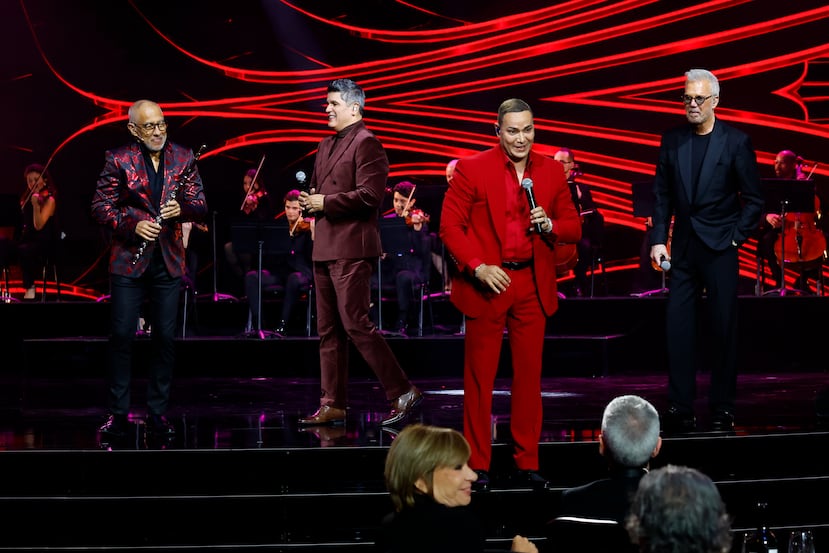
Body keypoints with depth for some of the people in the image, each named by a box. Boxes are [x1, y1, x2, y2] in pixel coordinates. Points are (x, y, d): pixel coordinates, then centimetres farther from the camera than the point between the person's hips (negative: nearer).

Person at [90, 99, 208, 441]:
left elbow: (200, 206, 5)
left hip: (168, 261, 2)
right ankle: (118, 414, 5)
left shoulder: (183, 158, 6)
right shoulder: (119, 160, -2)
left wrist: (182, 208, -17)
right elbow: (100, 206, -3)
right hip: (129, 260, -2)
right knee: (121, 336, -2)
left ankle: (158, 413, 13)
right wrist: (132, 225, -18)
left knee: (165, 338, 4)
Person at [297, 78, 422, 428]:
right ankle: (333, 406, 14)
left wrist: (325, 203, -14)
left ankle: (403, 393, -4)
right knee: (328, 331, 9)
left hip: (351, 249, -9)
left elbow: (369, 195, -19)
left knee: (355, 325, -12)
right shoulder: (326, 146, 20)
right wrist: (308, 198, 5)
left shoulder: (366, 143, -9)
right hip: (325, 250, 9)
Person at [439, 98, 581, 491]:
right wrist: (478, 267, -18)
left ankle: (526, 463, 16)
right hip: (487, 283, -3)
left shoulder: (552, 171, 6)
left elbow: (574, 228, 10)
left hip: (533, 286, 3)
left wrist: (550, 225, -12)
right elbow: (450, 225, -7)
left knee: (529, 376, 7)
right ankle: (478, 465, 11)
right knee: (479, 378, 3)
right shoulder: (472, 169, -5)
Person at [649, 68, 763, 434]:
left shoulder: (736, 142, -4)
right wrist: (658, 239, 0)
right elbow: (662, 194, 8)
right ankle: (680, 409, 4)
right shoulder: (672, 140, 6)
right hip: (683, 247, 3)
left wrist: (736, 238, -7)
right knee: (677, 328, -1)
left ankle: (722, 410, 11)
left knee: (724, 328, 3)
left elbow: (753, 198, -1)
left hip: (720, 248, -3)